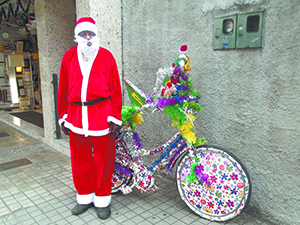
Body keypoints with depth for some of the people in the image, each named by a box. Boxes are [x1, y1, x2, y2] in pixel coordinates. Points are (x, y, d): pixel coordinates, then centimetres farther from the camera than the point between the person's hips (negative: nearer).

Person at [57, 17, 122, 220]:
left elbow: (115, 89, -1)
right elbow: (63, 89, 12)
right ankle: (85, 197, 31)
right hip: (76, 116, 3)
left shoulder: (106, 56, 1)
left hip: (101, 115, -3)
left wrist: (115, 117, -4)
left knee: (103, 158, 5)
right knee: (79, 158, 11)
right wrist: (63, 116, 10)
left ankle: (102, 200, 23)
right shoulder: (69, 57, 9)